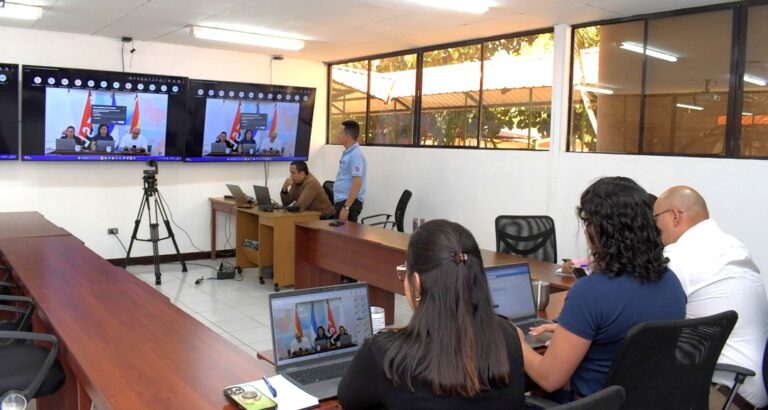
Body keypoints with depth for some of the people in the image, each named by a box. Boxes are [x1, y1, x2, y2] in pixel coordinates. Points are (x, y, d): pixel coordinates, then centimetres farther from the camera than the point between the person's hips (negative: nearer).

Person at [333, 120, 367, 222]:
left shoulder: (355, 155, -17)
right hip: (342, 201, 10)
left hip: (349, 202, -10)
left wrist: (346, 207, -26)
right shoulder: (348, 153, 14)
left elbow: (357, 183, -23)